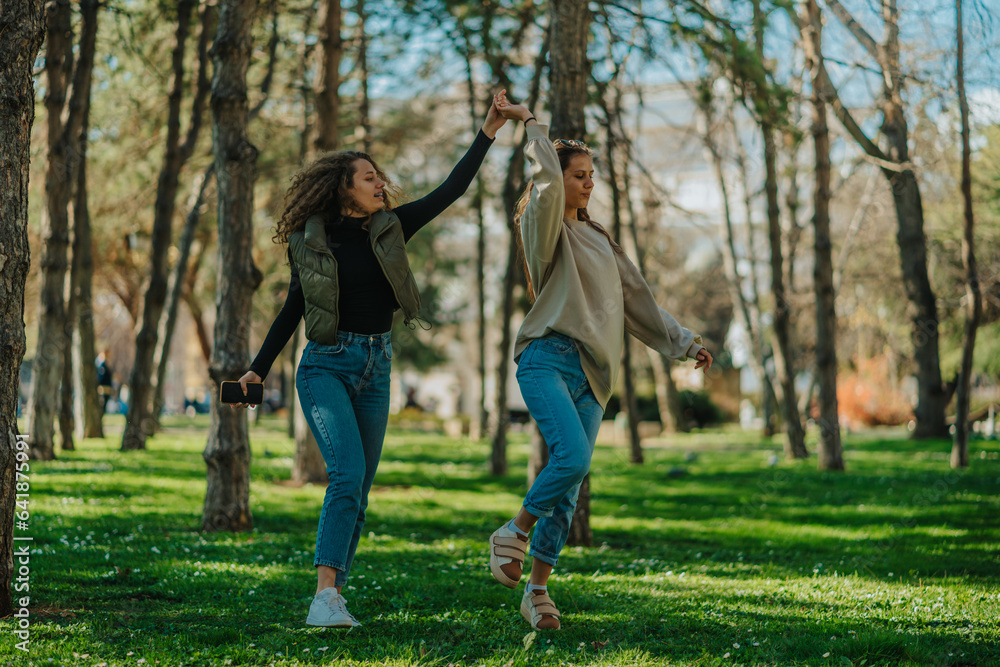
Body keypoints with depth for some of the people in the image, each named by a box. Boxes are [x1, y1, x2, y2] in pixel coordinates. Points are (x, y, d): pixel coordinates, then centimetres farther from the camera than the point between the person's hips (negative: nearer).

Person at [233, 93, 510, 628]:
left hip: (375, 368, 5)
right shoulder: (310, 242, -1)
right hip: (327, 364, -5)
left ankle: (332, 595, 12)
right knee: (348, 473, -22)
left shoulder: (389, 228, 6)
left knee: (359, 487, 5)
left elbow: (449, 192, 3)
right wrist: (258, 369, 7)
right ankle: (325, 596, -28)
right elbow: (292, 309, 8)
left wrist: (487, 133, -3)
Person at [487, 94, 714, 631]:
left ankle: (538, 590, 8)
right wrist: (530, 124, -8)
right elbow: (547, 182, -18)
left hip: (591, 375, 7)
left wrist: (683, 342, 22)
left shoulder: (597, 238, 25)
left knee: (570, 486, 1)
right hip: (548, 360, -7)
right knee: (572, 457, -26)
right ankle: (512, 535, -4)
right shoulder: (543, 227, 3)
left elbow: (636, 298, 26)